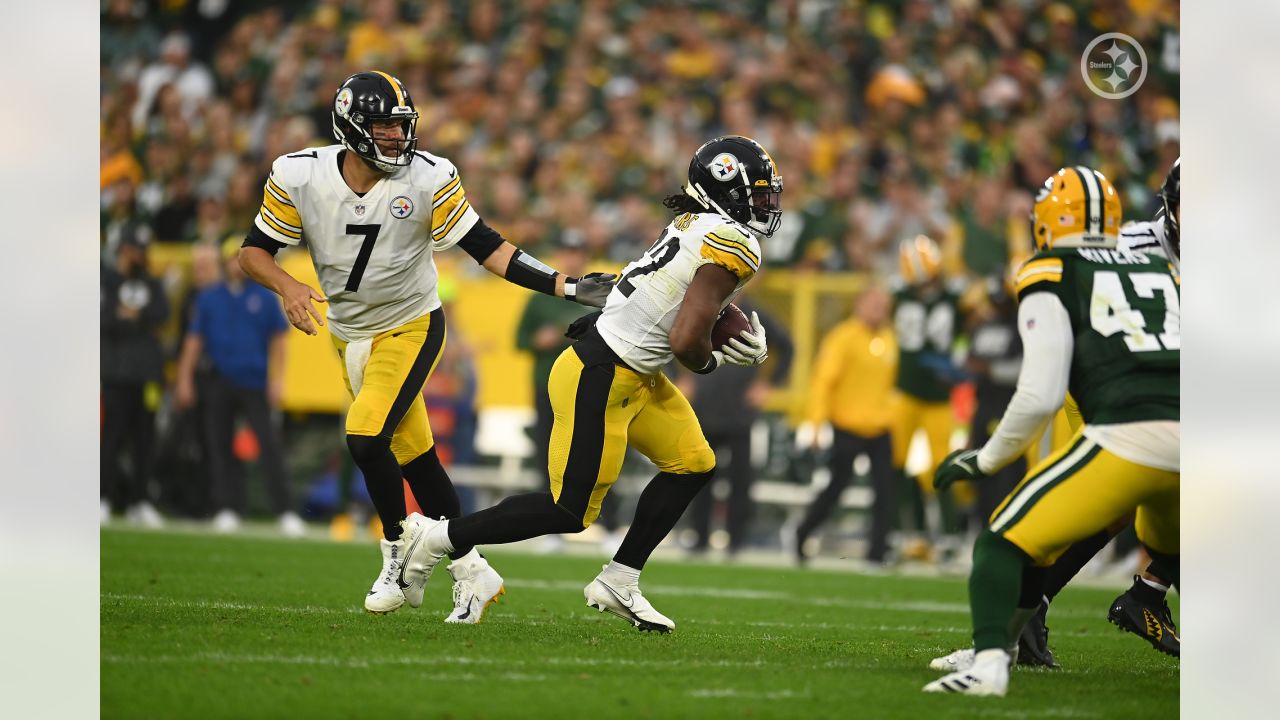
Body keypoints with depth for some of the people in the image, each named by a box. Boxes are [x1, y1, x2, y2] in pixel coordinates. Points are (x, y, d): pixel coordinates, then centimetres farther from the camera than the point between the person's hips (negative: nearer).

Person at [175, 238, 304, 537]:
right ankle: (226, 509, 8)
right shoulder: (208, 298, 9)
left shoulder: (264, 296, 6)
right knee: (218, 445, 0)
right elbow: (194, 340, 10)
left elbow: (278, 339, 6)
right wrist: (184, 380, 4)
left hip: (255, 384, -2)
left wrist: (276, 380, -3)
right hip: (219, 383, 2)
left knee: (270, 444, -11)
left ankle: (285, 512, -15)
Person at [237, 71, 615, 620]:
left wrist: (564, 286, -19)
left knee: (366, 438, -21)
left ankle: (399, 554, -1)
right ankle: (468, 568, 18)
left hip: (410, 328, -3)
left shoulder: (428, 179, -17)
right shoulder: (299, 177, -13)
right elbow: (254, 251, -5)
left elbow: (486, 248, -12)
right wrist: (287, 286, -26)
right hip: (349, 333, 3)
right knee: (414, 455, 6)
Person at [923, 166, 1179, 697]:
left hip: (1127, 436, -5)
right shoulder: (1164, 274, 26)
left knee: (1005, 543, 1)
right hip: (1192, 439, 5)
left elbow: (1041, 395, -1)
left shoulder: (1050, 279, 9)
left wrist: (987, 460, 12)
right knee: (1171, 552, 34)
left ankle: (990, 660, -20)